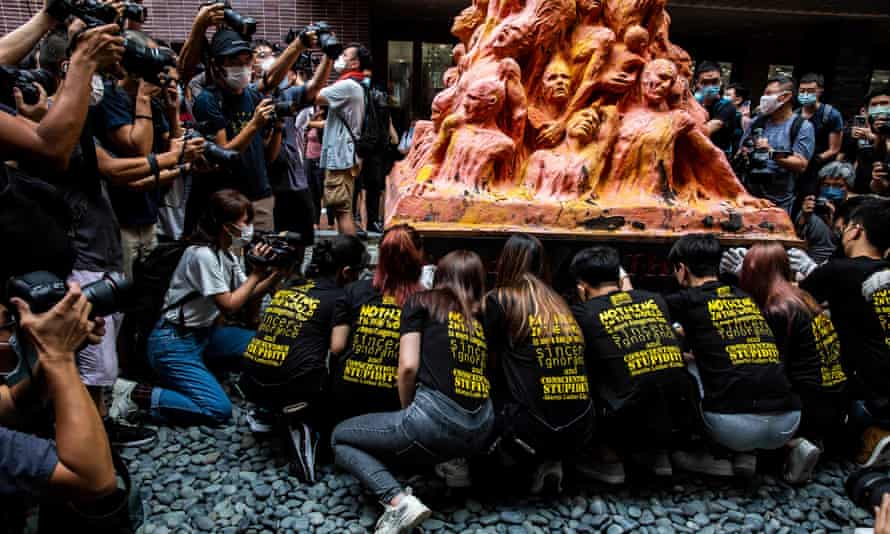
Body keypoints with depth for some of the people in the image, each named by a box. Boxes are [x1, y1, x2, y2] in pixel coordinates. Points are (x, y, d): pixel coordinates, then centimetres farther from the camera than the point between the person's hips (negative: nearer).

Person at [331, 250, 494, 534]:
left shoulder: (421, 302, 5)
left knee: (341, 436, 15)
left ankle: (399, 502, -5)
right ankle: (452, 461, 16)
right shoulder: (480, 319, 19)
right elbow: (484, 370, 13)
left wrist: (406, 409, 12)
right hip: (482, 429, 7)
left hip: (437, 417, -7)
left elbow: (408, 366, -5)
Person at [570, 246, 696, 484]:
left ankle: (609, 459, 14)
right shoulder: (656, 301, 10)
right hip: (680, 421, 5)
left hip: (632, 427, -5)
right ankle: (657, 453, 24)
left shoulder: (584, 314, -3)